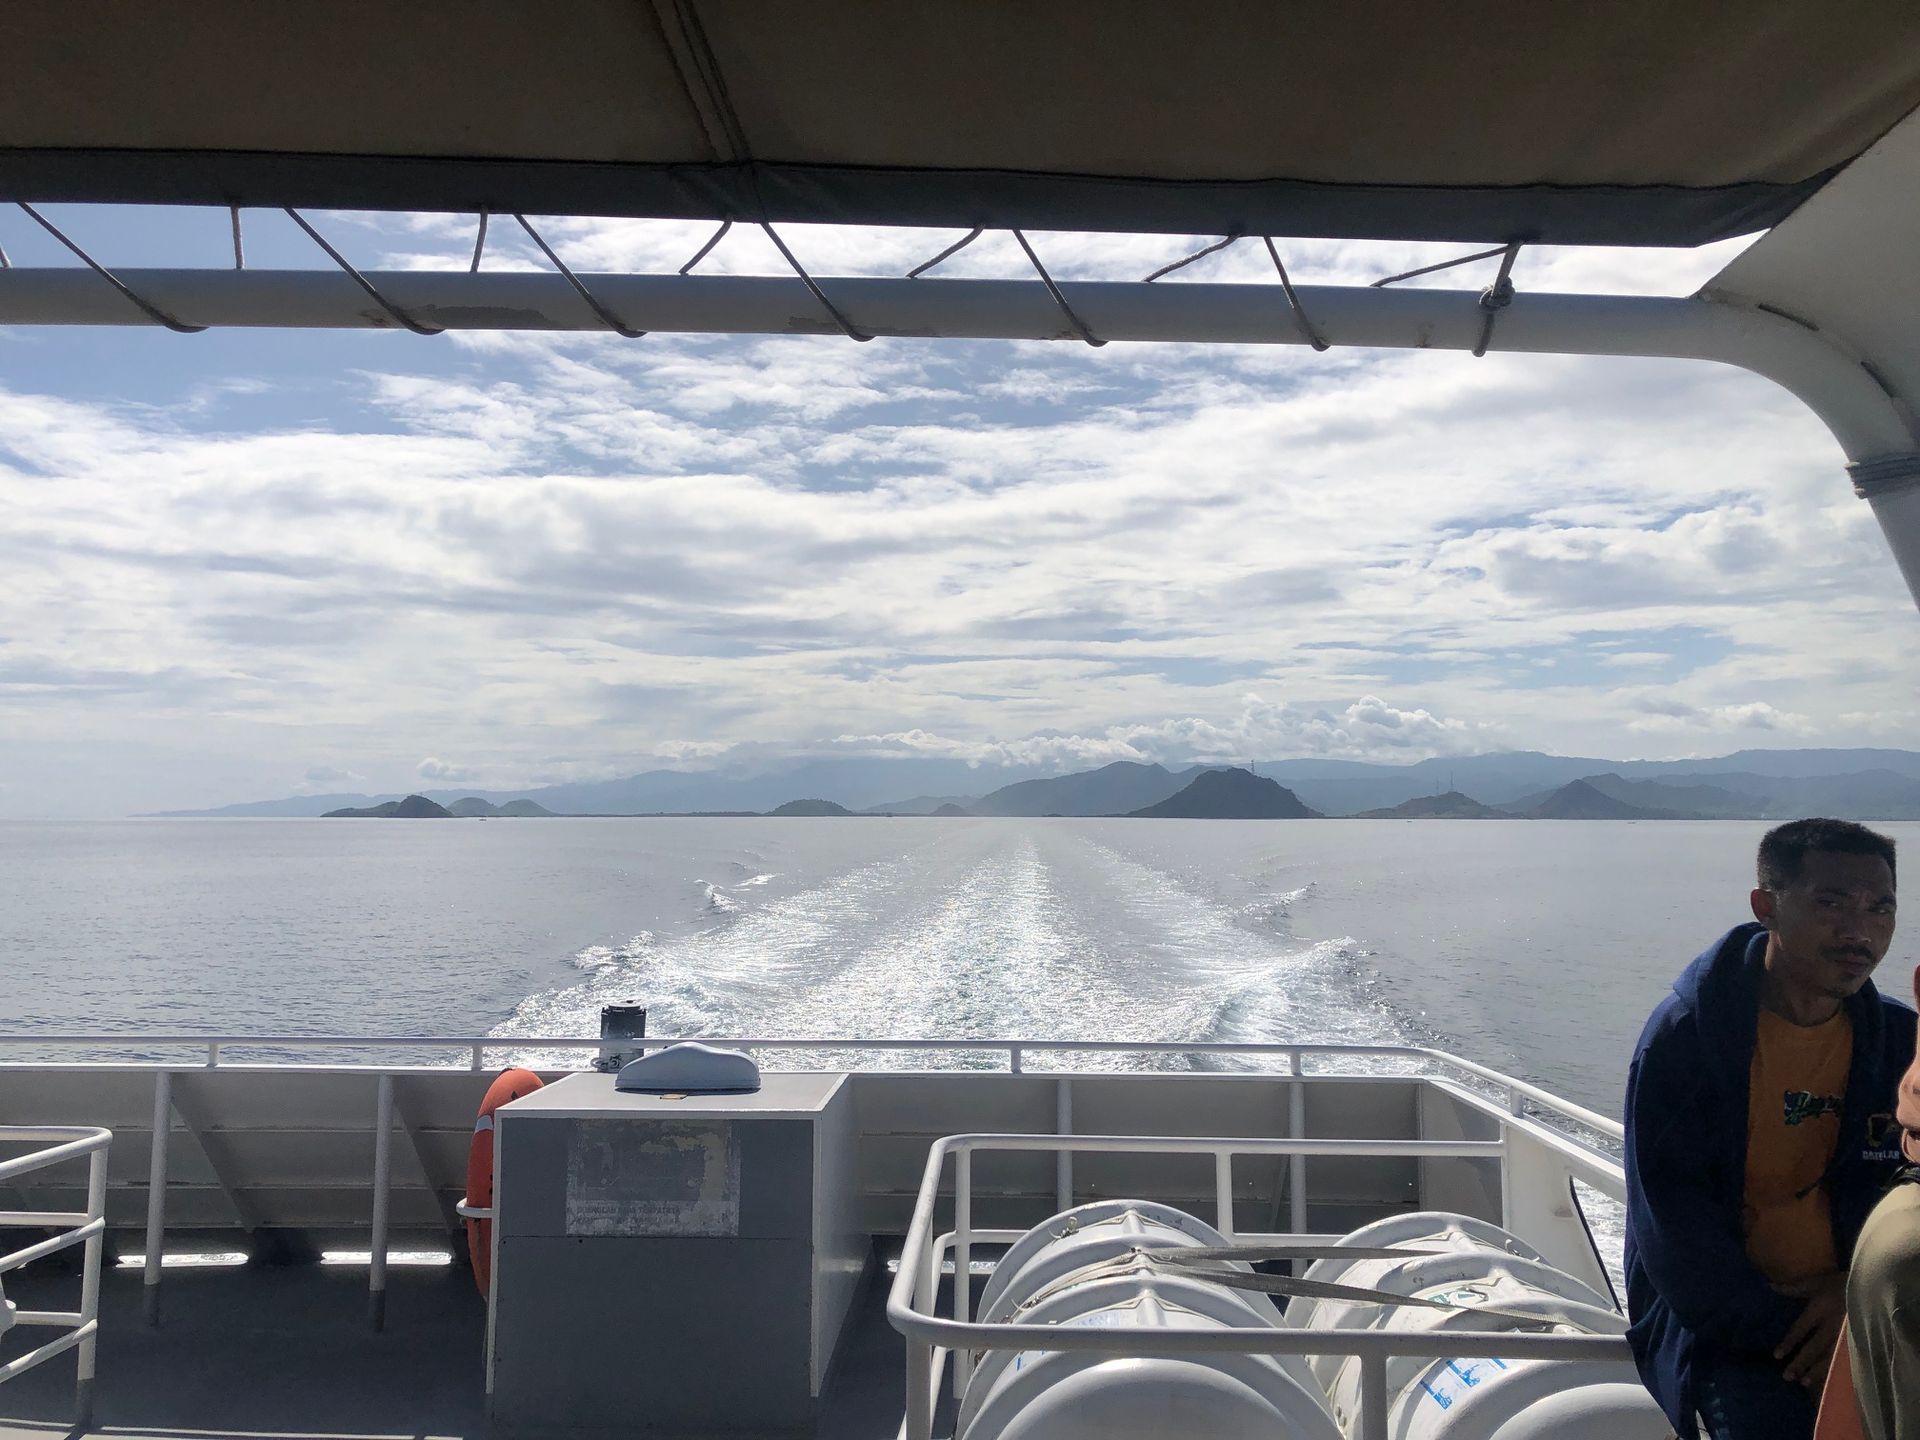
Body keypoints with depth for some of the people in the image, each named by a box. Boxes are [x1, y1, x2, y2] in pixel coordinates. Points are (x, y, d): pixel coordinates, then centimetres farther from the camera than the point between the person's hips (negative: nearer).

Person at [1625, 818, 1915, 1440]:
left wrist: (1858, 1288, -12)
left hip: (1854, 1307, 4)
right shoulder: (1684, 1034, -11)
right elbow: (1670, 1221, -12)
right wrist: (1782, 1329, -16)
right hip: (1724, 1321, -4)